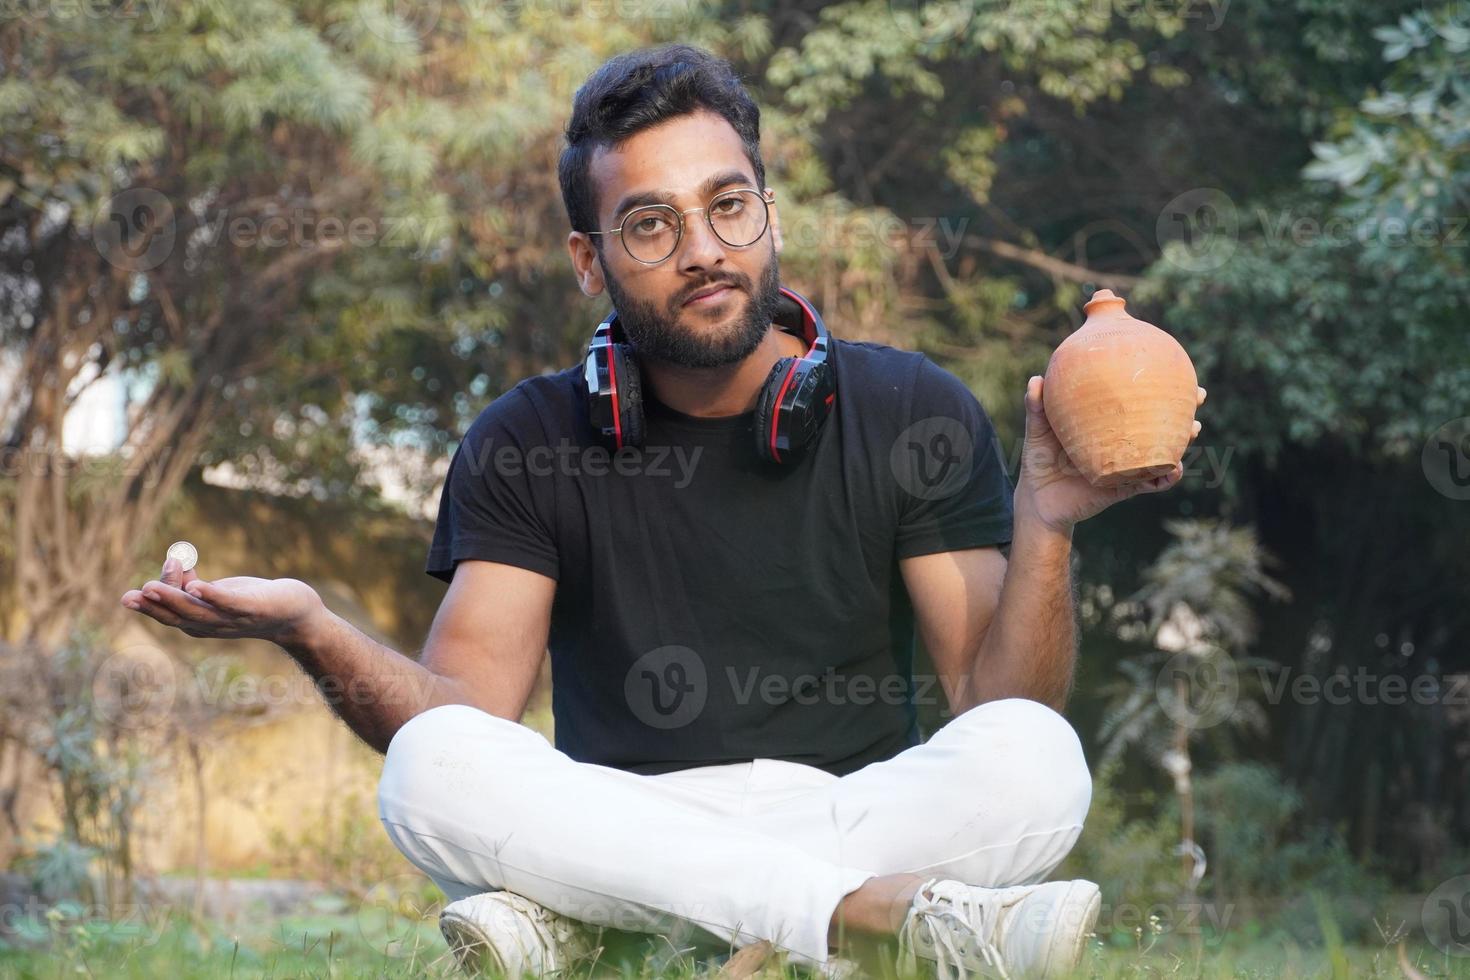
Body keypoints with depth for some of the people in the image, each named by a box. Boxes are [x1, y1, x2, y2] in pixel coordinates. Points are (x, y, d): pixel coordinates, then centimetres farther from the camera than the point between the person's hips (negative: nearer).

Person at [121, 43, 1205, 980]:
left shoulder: (915, 413, 5)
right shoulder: (526, 445, 7)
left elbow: (1000, 708, -2)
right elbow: (462, 713, -3)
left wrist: (1044, 527, -19)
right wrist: (314, 631, -21)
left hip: (857, 820, 0)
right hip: (614, 832, 0)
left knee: (1037, 759, -29)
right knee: (432, 769, -30)